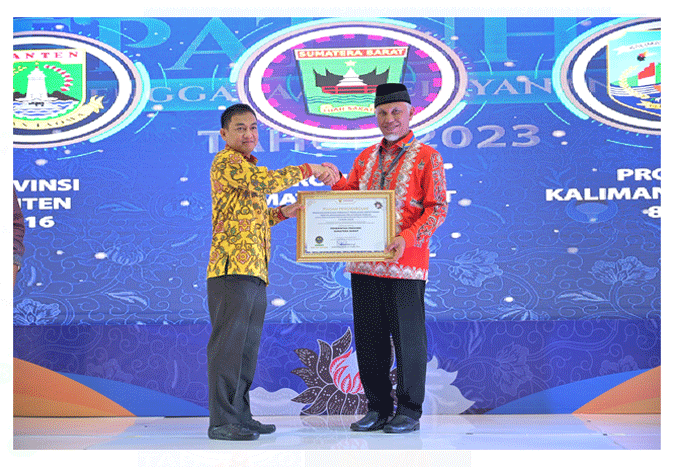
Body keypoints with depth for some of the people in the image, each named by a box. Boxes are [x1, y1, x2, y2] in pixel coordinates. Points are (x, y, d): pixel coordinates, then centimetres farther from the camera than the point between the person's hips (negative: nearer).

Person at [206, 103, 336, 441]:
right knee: (228, 344, -8)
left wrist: (281, 213, 15)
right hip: (233, 267, -10)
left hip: (254, 271, 10)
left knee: (247, 347, 11)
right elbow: (267, 181, -20)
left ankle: (240, 415, 18)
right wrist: (309, 169, -13)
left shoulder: (247, 167, 26)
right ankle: (221, 421, -4)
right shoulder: (225, 162, -4)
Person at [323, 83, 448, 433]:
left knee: (407, 338, 0)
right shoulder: (366, 157, 18)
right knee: (369, 338, 8)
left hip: (405, 263, -5)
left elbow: (437, 208, -6)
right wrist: (336, 180, -2)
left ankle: (409, 412, 10)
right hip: (364, 261, 5)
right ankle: (378, 409, 18)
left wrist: (408, 238, -20)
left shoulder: (426, 156, 1)